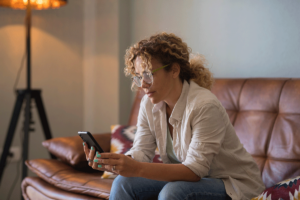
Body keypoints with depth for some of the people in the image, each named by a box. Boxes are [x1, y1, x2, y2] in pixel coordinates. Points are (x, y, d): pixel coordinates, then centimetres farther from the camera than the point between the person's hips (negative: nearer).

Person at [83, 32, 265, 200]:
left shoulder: (205, 105, -26)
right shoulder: (150, 104, -3)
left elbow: (194, 170, -29)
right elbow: (141, 152, -6)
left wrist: (137, 169, -40)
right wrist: (111, 162, -29)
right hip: (187, 178, 7)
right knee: (124, 183, -13)